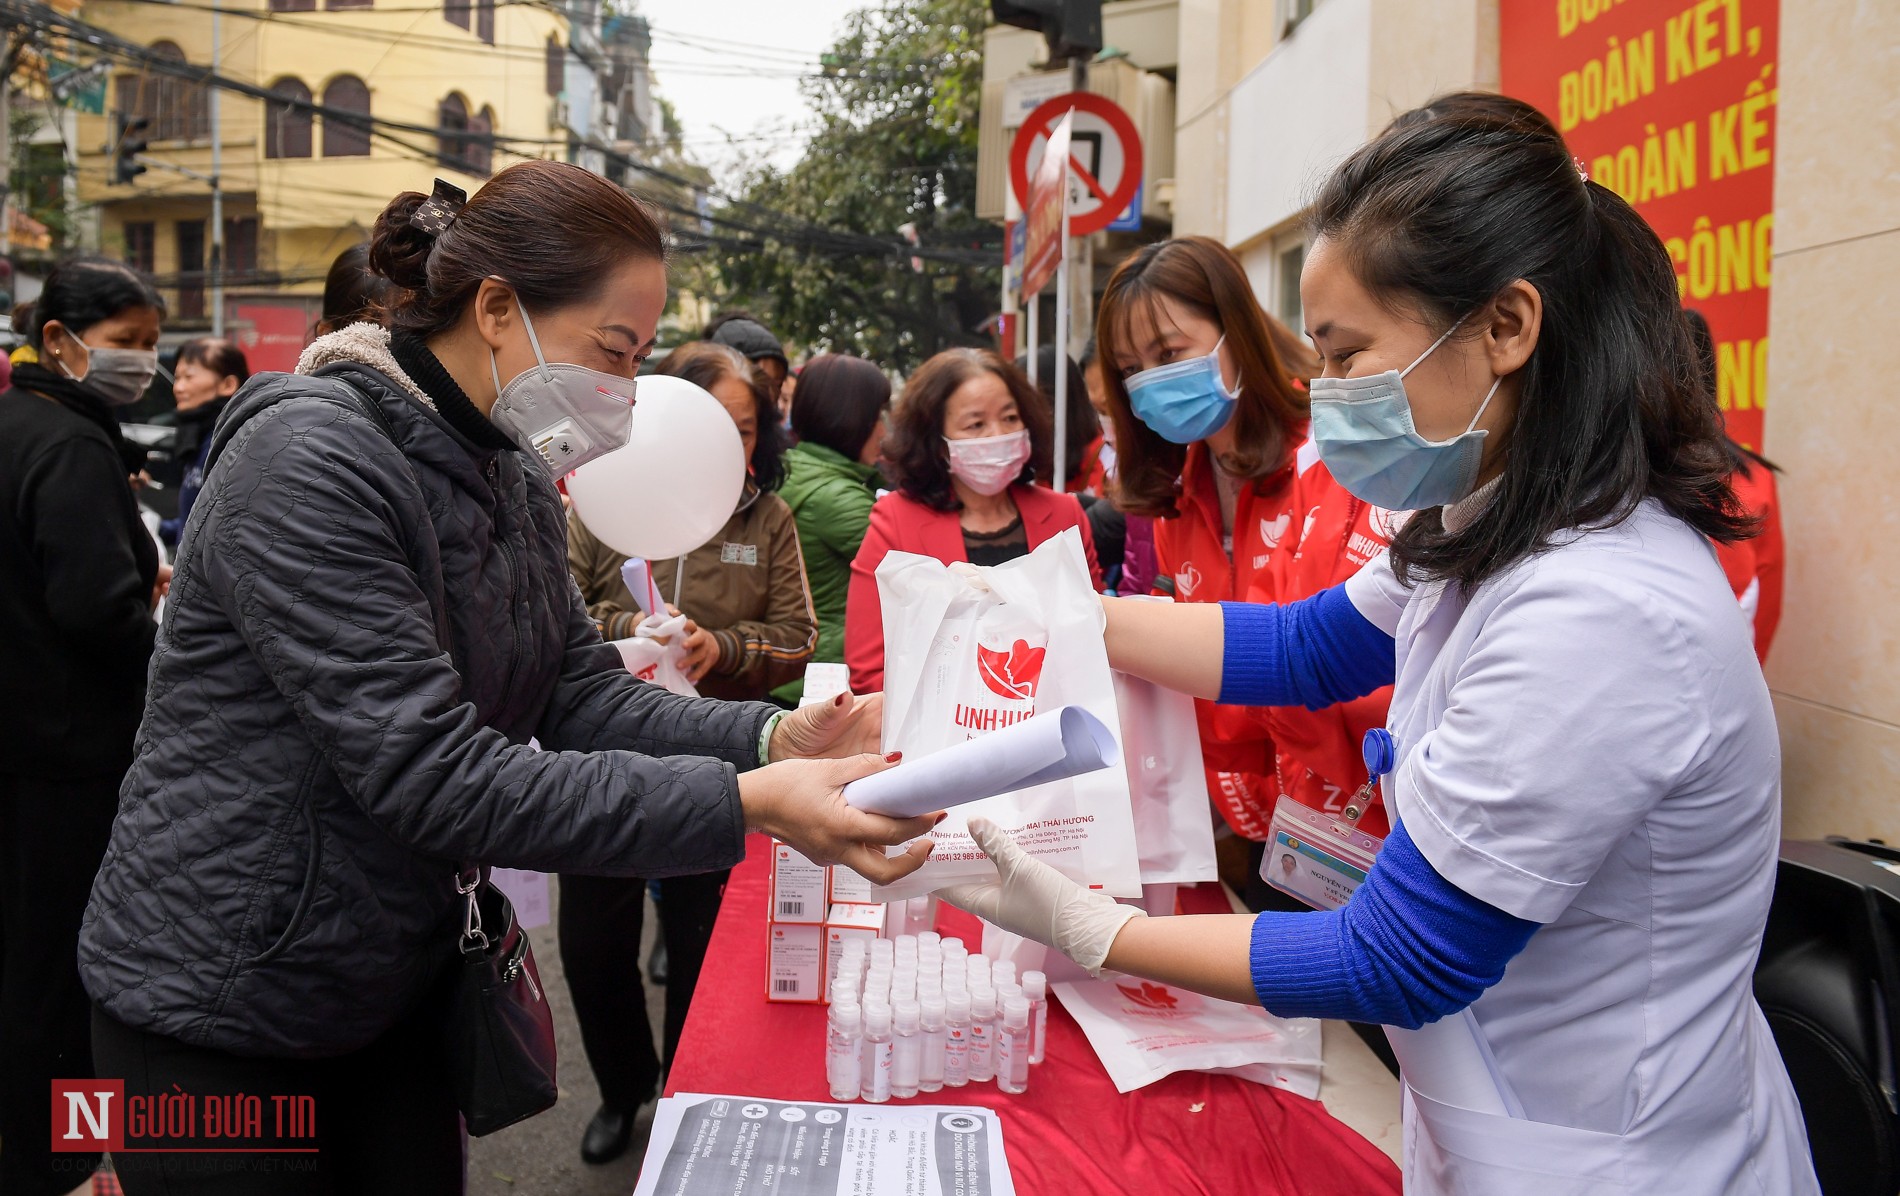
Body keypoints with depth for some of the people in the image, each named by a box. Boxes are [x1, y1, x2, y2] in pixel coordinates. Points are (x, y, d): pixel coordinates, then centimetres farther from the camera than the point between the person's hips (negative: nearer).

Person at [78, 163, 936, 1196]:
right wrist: (744, 804, -36)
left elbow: (583, 696, -2)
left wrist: (771, 739, -19)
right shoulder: (310, 461, -24)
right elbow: (433, 775, -30)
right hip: (222, 1016, -7)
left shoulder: (514, 481, 4)